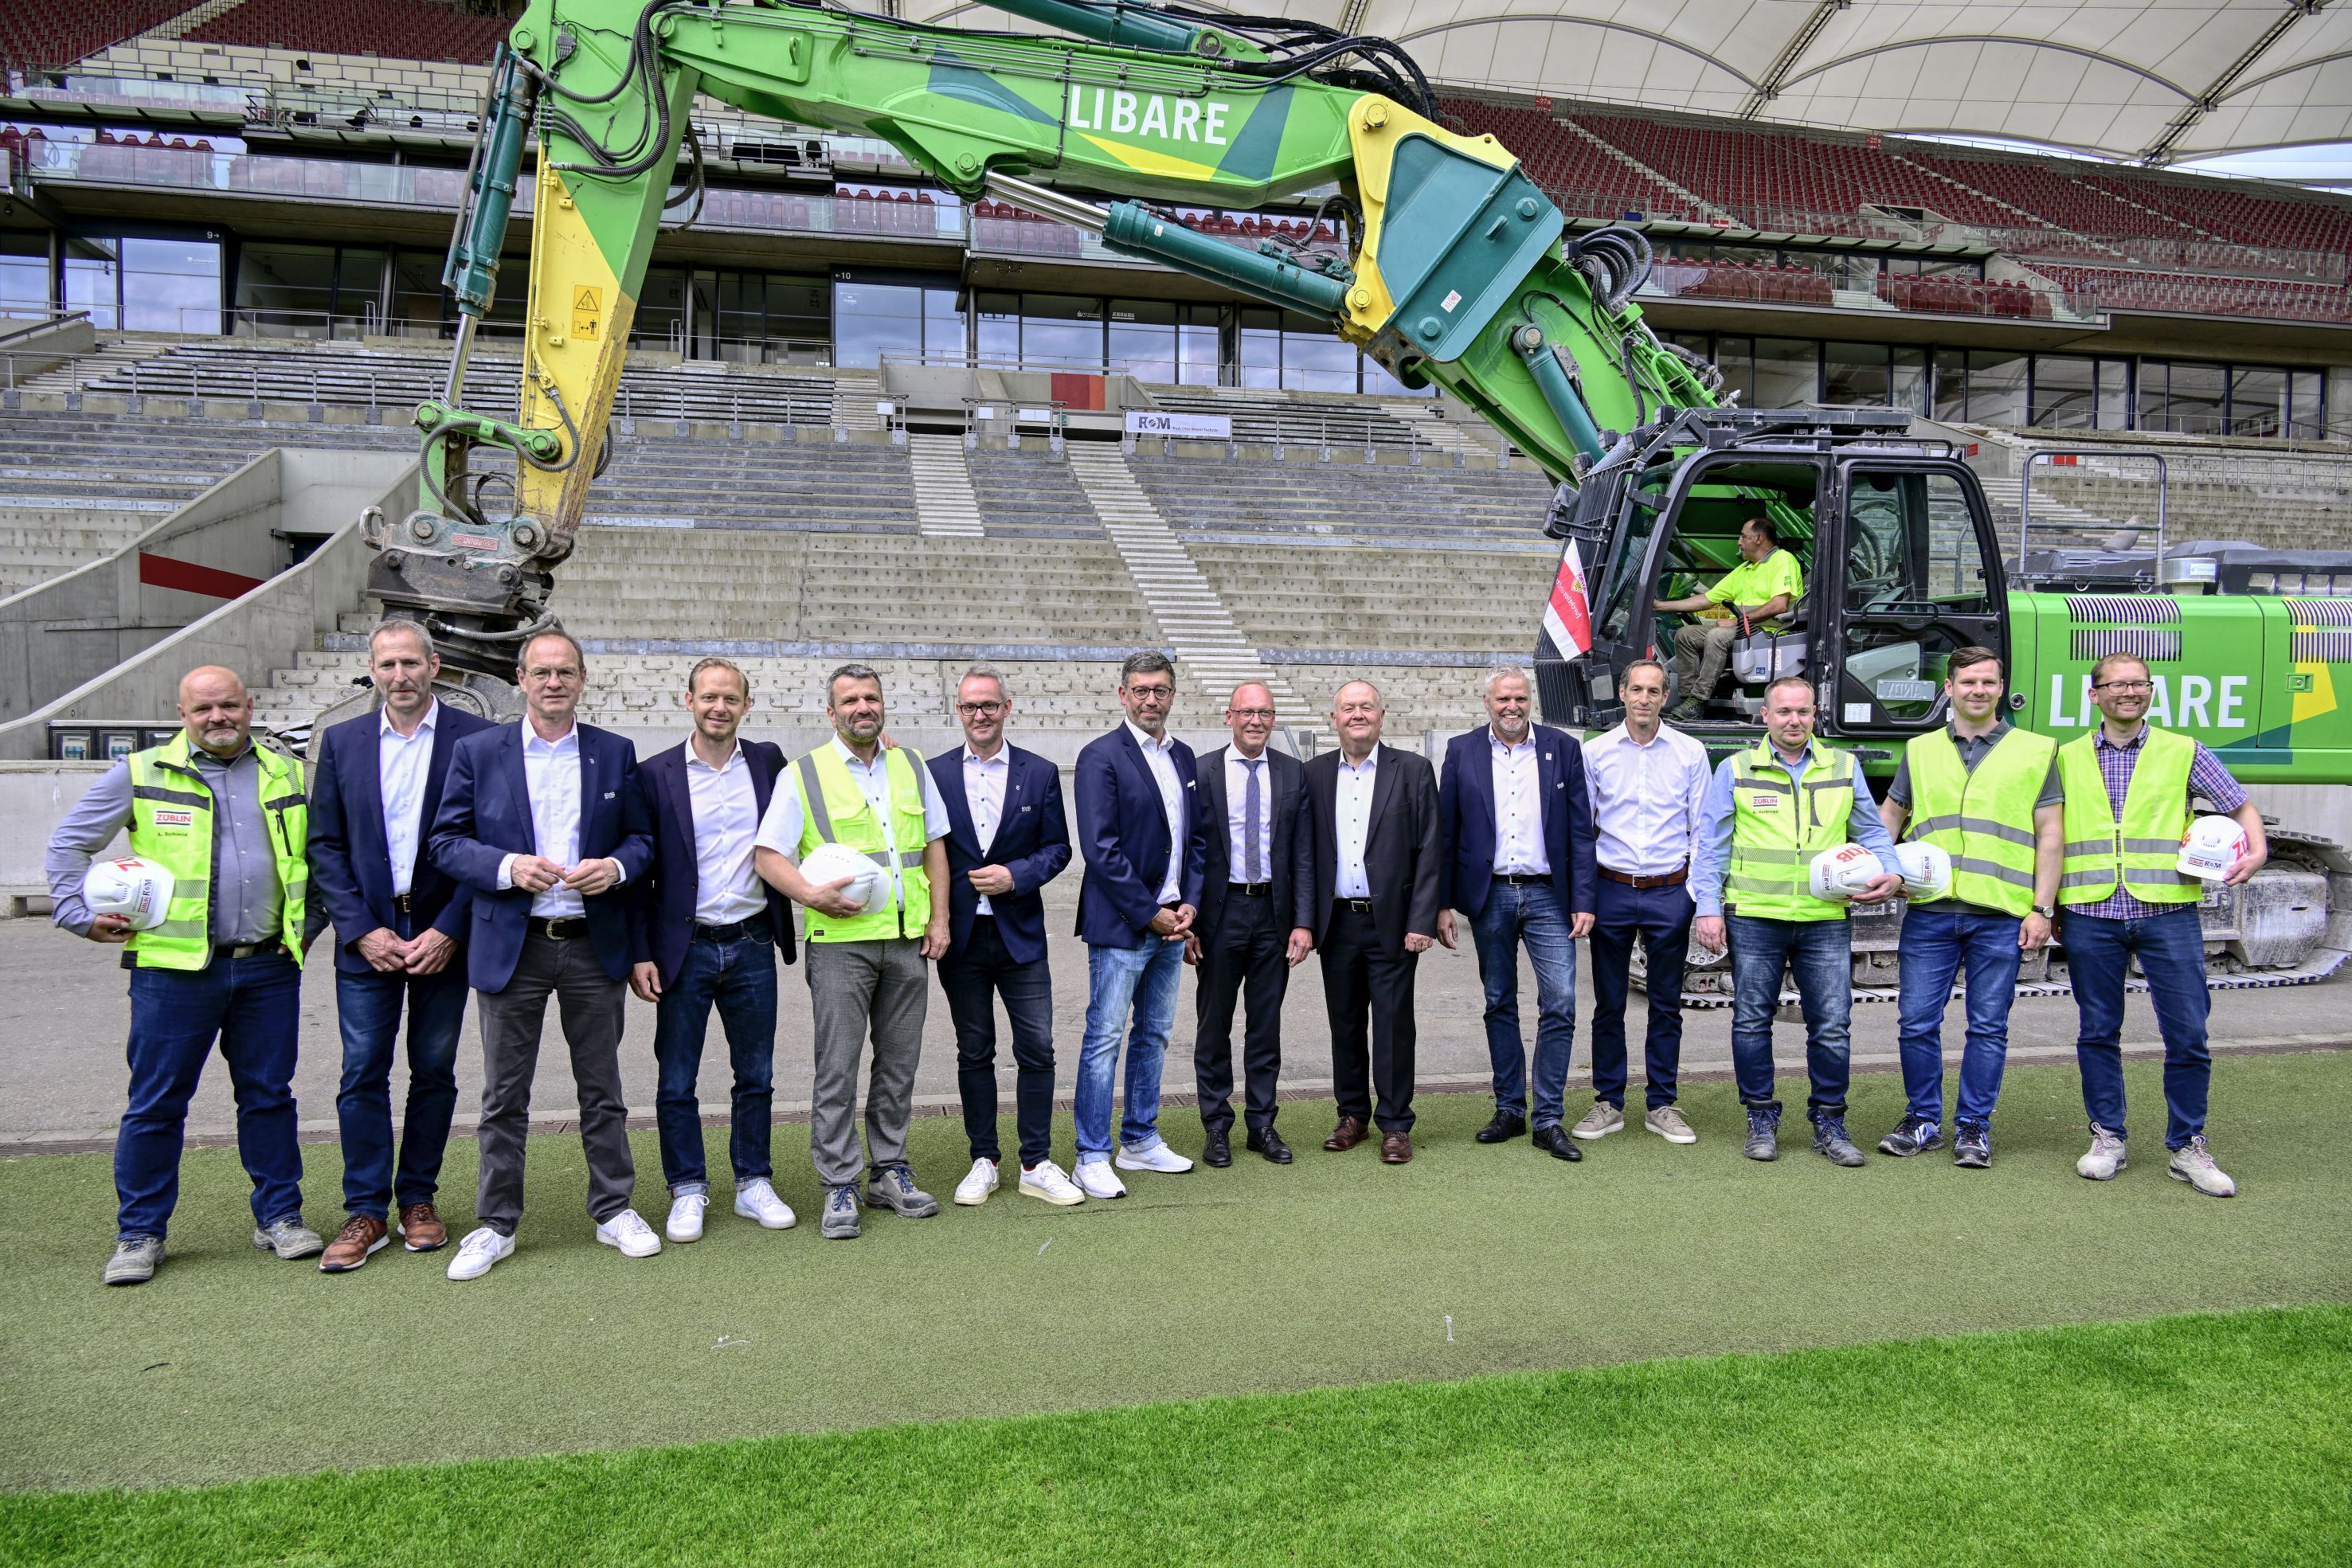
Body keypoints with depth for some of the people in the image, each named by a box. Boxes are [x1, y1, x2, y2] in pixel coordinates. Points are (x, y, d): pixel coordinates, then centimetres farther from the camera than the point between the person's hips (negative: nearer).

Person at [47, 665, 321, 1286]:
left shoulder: (286, 774, 10)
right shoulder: (141, 775, 2)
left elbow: (319, 853, 22)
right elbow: (67, 846, 9)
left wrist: (310, 920, 13)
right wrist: (81, 915, 1)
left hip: (268, 967, 2)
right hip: (175, 966, -2)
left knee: (269, 1095, 9)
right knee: (156, 1102, 4)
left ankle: (279, 1216, 20)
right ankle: (139, 1233, 17)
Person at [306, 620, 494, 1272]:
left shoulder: (475, 738, -3)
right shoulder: (342, 742, 6)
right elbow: (324, 845, 5)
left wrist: (449, 930, -10)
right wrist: (362, 929, -6)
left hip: (443, 936, -1)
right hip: (368, 938, 1)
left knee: (435, 1071, 8)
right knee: (363, 1072, 2)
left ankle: (418, 1200, 21)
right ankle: (366, 1212, 12)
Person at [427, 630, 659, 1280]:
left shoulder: (615, 753, 6)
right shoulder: (477, 752, 2)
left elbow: (642, 836, 9)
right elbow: (446, 842, 0)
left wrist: (617, 866, -13)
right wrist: (508, 867, -17)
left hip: (595, 945, 1)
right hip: (512, 947, -1)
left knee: (602, 1088, 11)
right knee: (504, 1096, 7)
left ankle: (614, 1210, 24)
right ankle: (495, 1225, 20)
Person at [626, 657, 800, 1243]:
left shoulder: (768, 761, 4)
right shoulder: (656, 774, -2)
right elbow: (639, 871, -1)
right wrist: (639, 953, -6)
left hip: (753, 946, 2)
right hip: (685, 948, -2)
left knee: (756, 1077, 11)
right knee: (676, 1081, 6)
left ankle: (754, 1185, 24)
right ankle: (687, 1192, 20)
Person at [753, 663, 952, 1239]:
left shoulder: (912, 767, 12)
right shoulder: (804, 774, -1)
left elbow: (934, 845, 15)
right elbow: (768, 854, -3)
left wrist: (939, 918, 7)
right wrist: (810, 893, -20)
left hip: (908, 940, 4)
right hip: (840, 940, -4)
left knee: (899, 1064, 10)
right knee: (837, 1068, -2)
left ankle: (889, 1173, 22)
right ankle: (839, 1187, 8)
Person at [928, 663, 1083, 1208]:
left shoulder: (1040, 773, 3)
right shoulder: (934, 773, 3)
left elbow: (1058, 847, 2)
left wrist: (1015, 875, -12)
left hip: (1021, 934, 0)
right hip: (961, 937, 0)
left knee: (1037, 1051, 1)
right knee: (974, 1054, 10)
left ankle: (1036, 1164, 12)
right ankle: (984, 1161, 21)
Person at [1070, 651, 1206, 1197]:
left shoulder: (1183, 757, 12)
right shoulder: (1101, 756, -10)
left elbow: (1197, 836, 15)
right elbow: (1100, 848, -15)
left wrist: (1190, 903, 1)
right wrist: (1150, 913, -14)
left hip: (1171, 922, 7)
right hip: (1120, 925, -7)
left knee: (1154, 1034, 14)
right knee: (1104, 1039, -3)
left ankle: (1140, 1141, 26)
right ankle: (1092, 1158, 5)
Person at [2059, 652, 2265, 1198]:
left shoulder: (2183, 752, 8)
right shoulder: (2068, 758, 10)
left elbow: (2241, 806, 11)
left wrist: (2256, 850, -9)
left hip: (2167, 911, -1)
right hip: (2090, 914, 1)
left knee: (2188, 1034, -1)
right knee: (2098, 1031, 7)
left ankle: (2187, 1147, 12)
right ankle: (2107, 1137, 18)